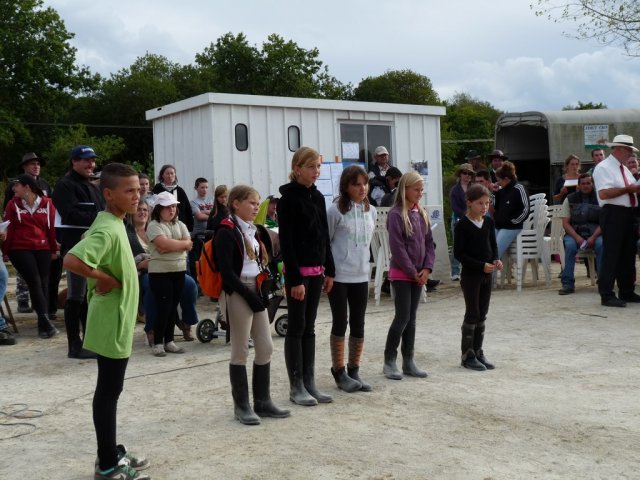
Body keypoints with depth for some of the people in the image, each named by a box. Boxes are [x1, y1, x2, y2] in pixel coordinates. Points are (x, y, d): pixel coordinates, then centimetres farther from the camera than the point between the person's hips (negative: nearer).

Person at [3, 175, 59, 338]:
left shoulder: (47, 203, 2)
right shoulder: (13, 204, 2)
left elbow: (52, 227, 5)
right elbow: (9, 229, 3)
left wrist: (53, 249, 8)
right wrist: (5, 250, 3)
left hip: (42, 249, 1)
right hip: (20, 249, -1)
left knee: (43, 283, 0)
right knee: (35, 282, -11)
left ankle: (42, 324, 6)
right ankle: (45, 321, -14)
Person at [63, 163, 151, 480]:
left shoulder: (112, 224, 8)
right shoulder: (108, 230, -22)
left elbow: (90, 246, 24)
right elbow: (71, 260, -35)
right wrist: (105, 279, -22)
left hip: (117, 320, 10)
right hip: (112, 322, -10)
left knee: (109, 389, 17)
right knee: (109, 391, 0)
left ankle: (110, 453, 29)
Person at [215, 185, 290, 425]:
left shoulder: (252, 230, 13)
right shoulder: (226, 232, -13)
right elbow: (227, 273, -18)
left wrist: (262, 291, 7)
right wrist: (249, 296, -19)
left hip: (255, 292, 8)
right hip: (237, 295, -8)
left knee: (266, 348, 9)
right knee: (240, 351, 0)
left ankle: (262, 402, 19)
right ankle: (241, 406, 10)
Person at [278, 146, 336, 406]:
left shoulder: (318, 197, 11)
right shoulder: (288, 198, -10)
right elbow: (286, 242, -14)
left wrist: (329, 270, 10)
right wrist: (295, 278, -18)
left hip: (316, 270, 7)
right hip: (297, 271, -7)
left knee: (309, 328, 11)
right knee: (296, 328, 0)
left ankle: (309, 382, 17)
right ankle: (296, 387, 8)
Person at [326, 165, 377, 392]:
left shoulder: (371, 211, 7)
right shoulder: (335, 210, -10)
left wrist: (362, 263, 13)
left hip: (361, 275, 5)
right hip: (338, 276, -5)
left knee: (358, 325, 9)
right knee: (340, 323, 3)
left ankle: (354, 370, 21)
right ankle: (339, 372, 14)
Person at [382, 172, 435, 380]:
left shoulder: (422, 213, 9)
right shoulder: (396, 214, -12)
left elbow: (429, 242, 10)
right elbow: (397, 248, -16)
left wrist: (427, 268, -3)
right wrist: (413, 271, -13)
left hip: (418, 274, 7)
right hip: (401, 273, -7)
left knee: (411, 317, 10)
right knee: (402, 316, -7)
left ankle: (408, 361, 16)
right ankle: (389, 361, 3)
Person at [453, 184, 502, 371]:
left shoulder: (489, 222, 6)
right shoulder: (463, 225, -13)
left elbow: (493, 244, 14)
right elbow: (459, 253, -15)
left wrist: (496, 259, -7)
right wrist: (481, 265, -21)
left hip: (487, 274, 6)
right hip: (470, 274, -6)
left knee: (482, 314, 11)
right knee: (472, 314, -1)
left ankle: (478, 351, 21)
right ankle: (467, 355, 8)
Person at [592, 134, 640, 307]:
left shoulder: (625, 169, 20)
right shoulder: (603, 168, -9)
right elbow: (604, 194, -21)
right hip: (613, 214, -9)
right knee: (611, 254, -7)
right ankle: (607, 295, -3)